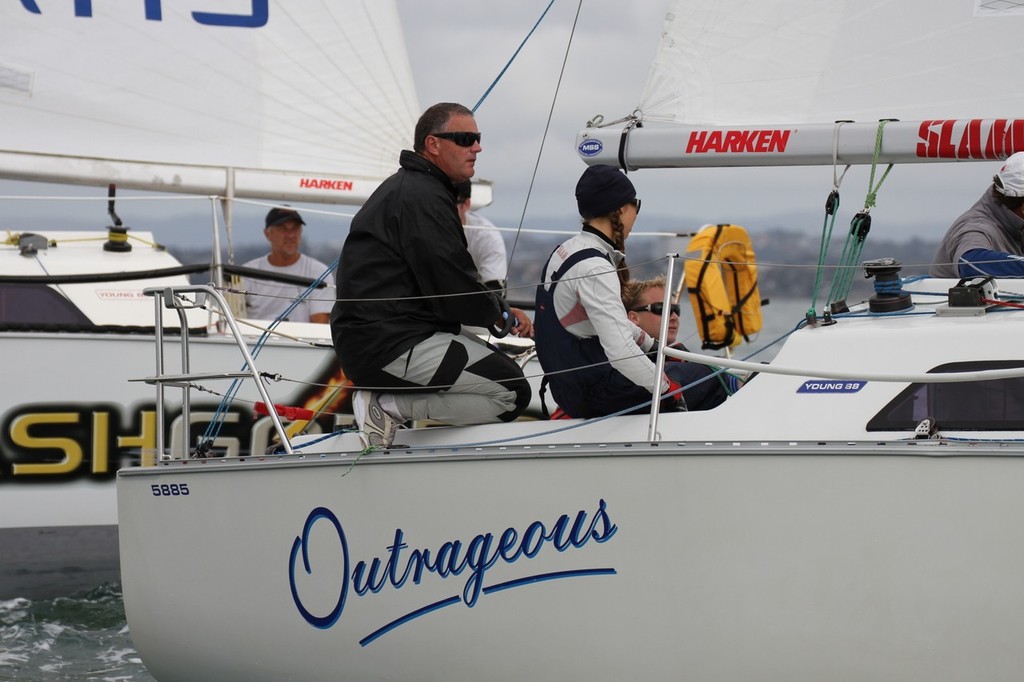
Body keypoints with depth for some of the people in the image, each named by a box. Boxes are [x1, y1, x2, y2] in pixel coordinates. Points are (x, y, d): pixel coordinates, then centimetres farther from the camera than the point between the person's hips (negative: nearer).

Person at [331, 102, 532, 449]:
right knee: (512, 393, -13)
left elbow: (448, 278, 23)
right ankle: (390, 406, -10)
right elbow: (453, 290, -17)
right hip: (387, 347, -11)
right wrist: (502, 313, 2)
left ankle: (386, 401, 6)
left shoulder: (410, 187, 21)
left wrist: (500, 307, 9)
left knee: (501, 365, 18)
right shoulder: (423, 198, -15)